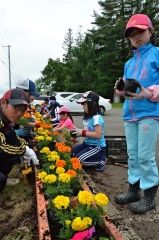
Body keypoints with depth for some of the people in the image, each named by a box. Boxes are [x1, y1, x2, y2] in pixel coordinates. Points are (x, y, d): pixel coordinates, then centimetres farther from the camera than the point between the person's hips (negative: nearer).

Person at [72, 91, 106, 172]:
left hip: (97, 147, -9)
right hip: (88, 143, 9)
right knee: (71, 152, 2)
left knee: (79, 159, -18)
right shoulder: (88, 117, 6)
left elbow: (98, 134, -27)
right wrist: (79, 131, -2)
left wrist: (83, 133, -23)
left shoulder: (97, 117, -23)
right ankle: (95, 160, 11)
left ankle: (99, 161, 2)